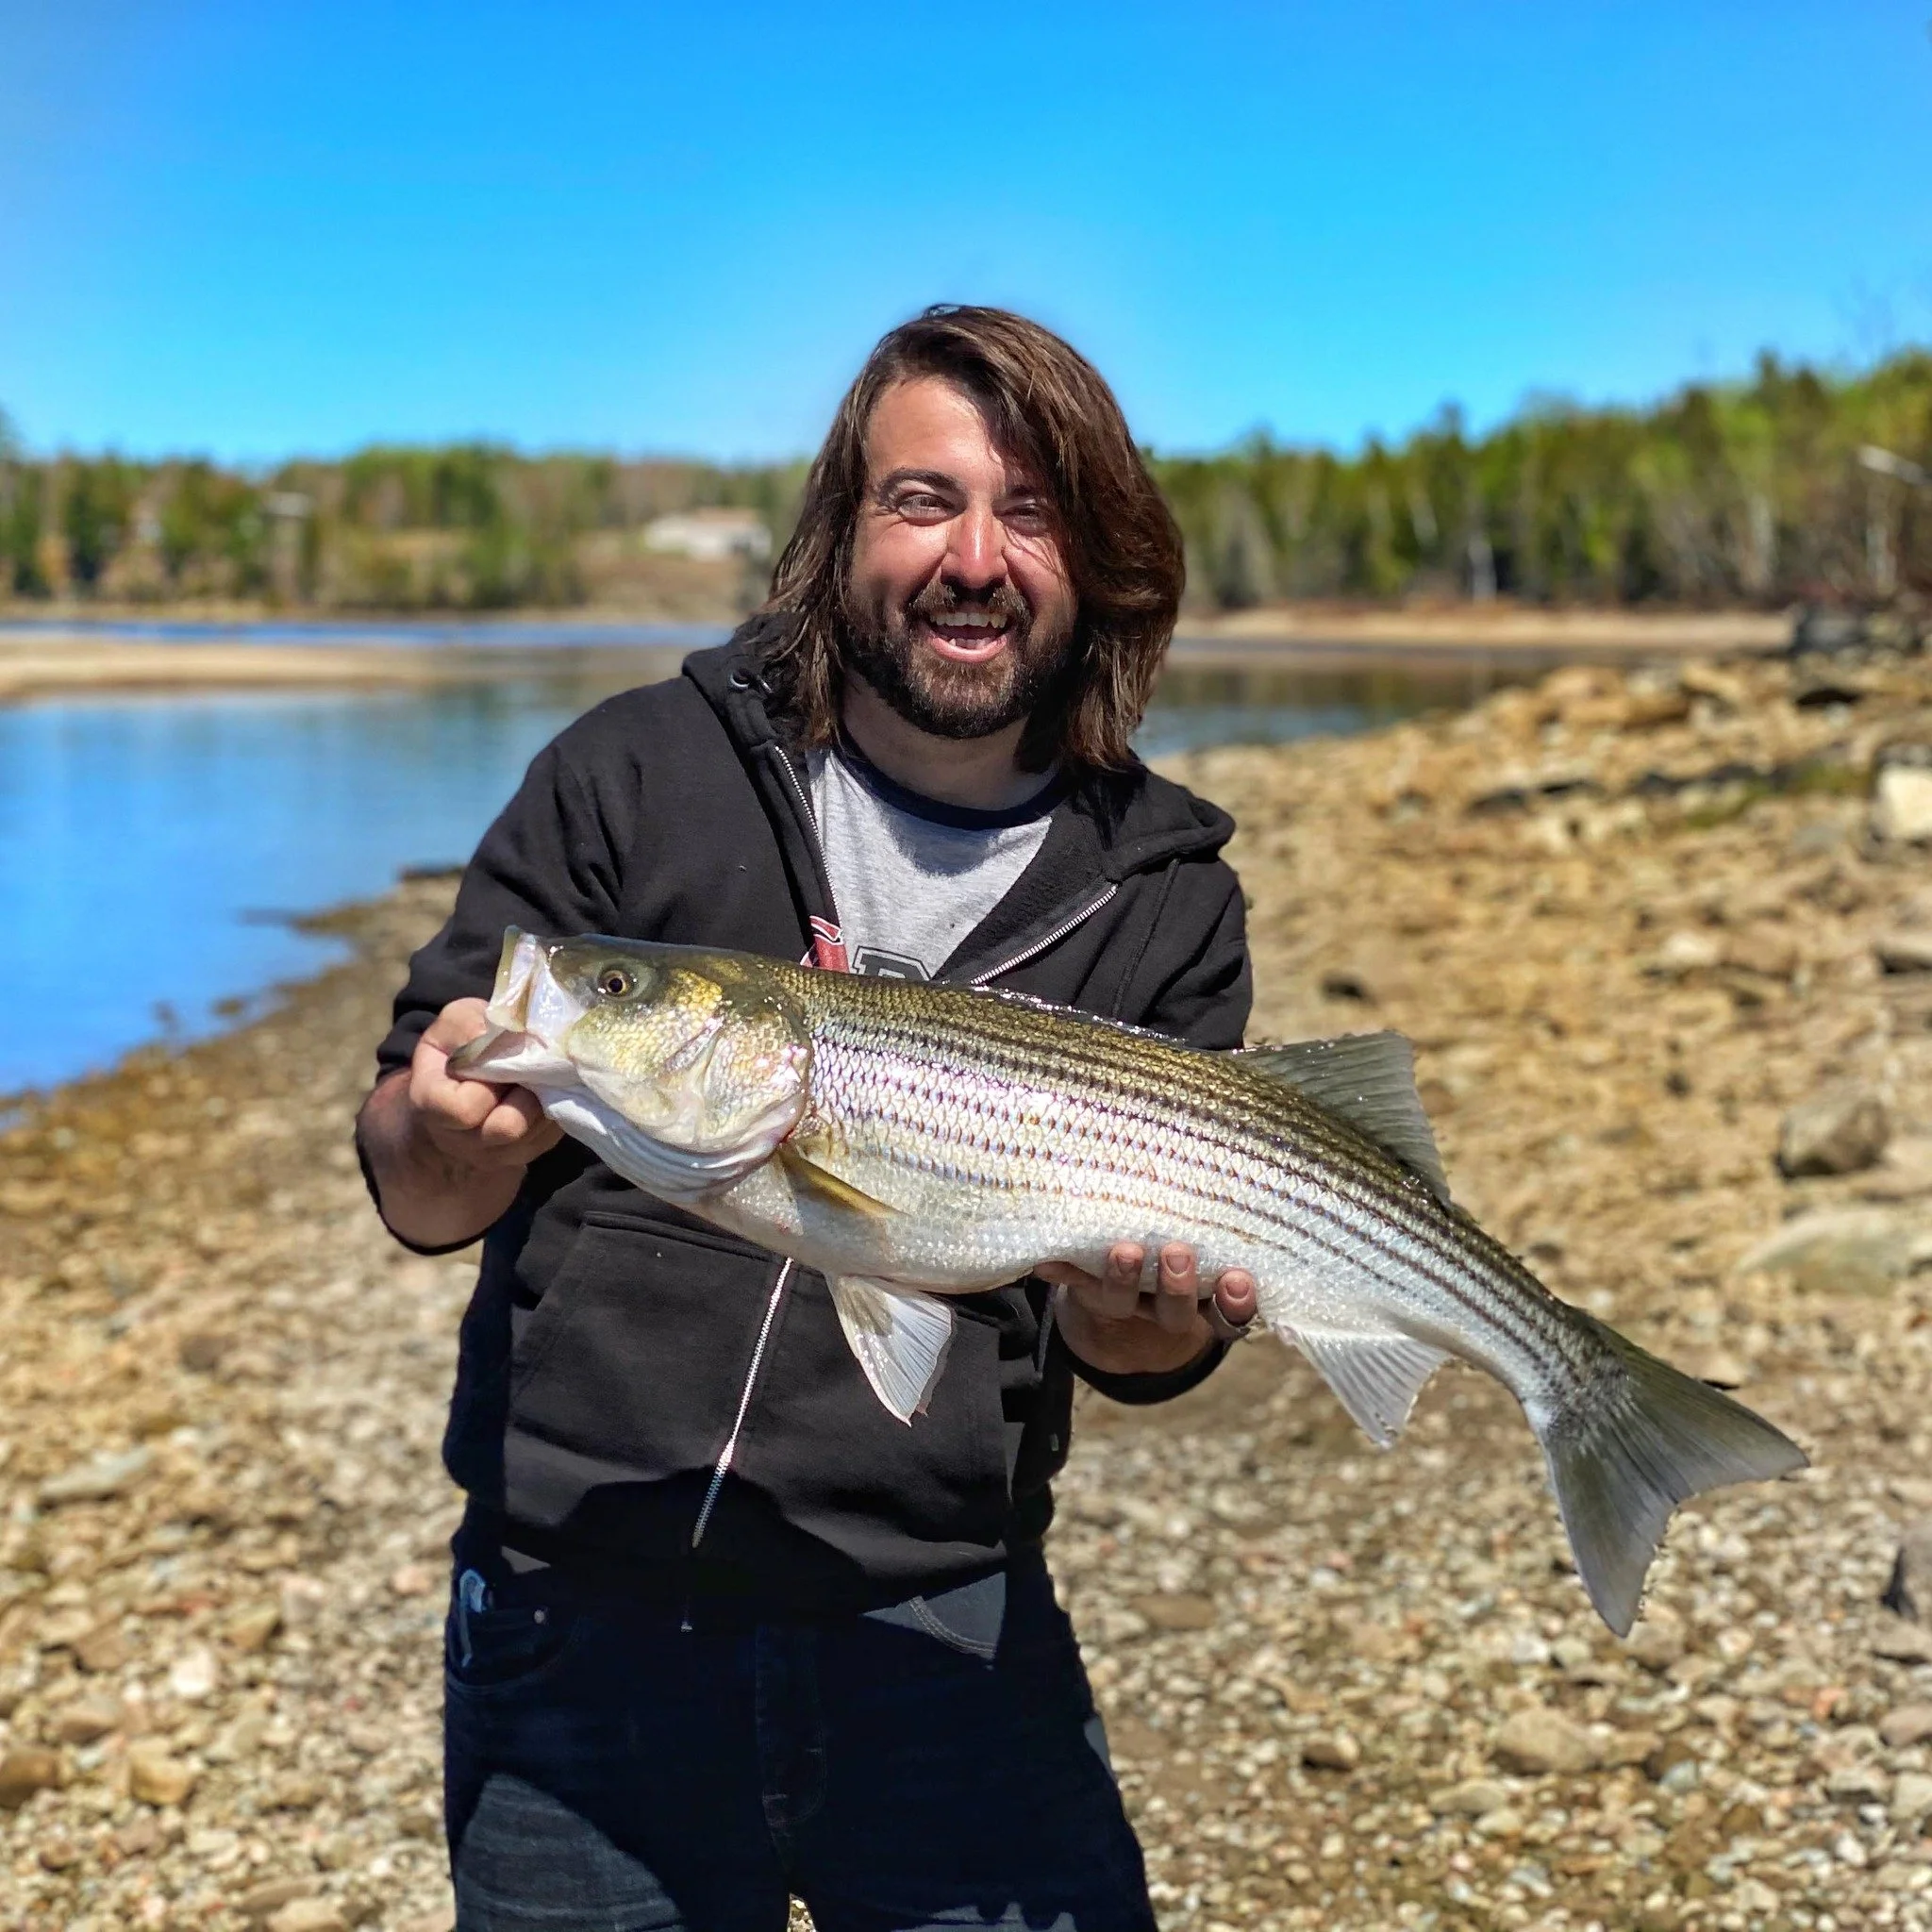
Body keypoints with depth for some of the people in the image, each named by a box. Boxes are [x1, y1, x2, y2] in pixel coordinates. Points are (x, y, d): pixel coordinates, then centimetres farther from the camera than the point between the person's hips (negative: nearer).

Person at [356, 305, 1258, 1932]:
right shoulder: (643, 773, -2)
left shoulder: (1164, 902, 1)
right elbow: (418, 1197, -3)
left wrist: (1151, 1313, -22)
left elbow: (1124, 1346, 1)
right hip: (583, 1617, 0)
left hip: (942, 1628, 1)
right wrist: (453, 1136, -25)